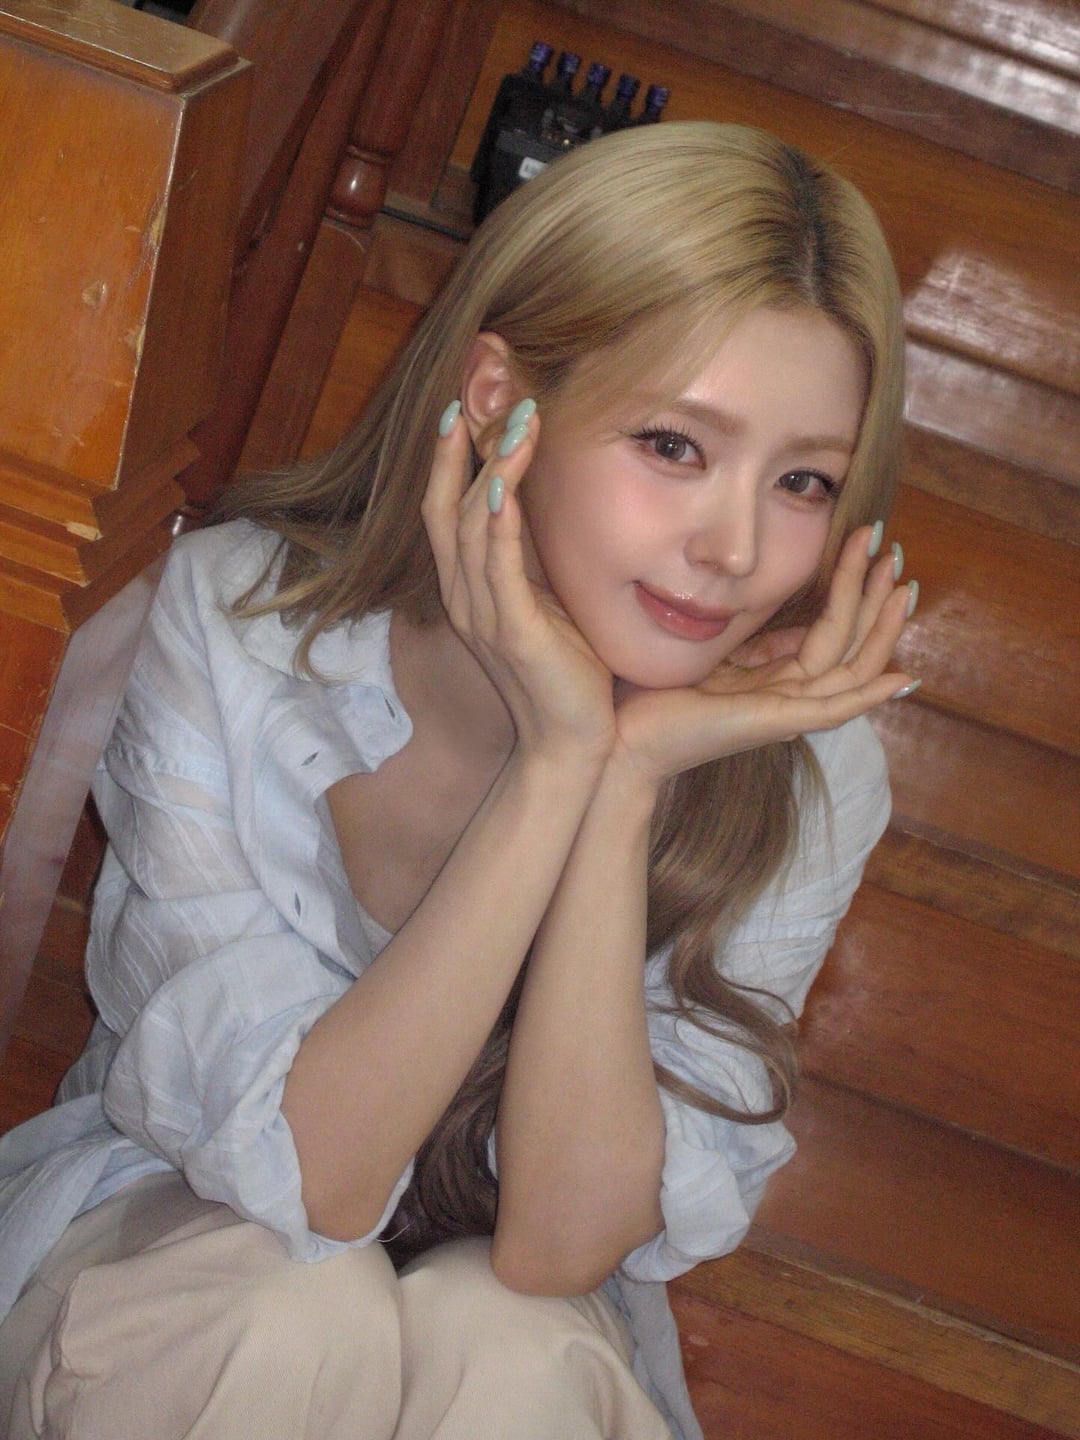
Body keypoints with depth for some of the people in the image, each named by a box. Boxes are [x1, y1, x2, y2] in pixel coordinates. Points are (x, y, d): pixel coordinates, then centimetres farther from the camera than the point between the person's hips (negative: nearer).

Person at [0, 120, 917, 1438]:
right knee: (293, 1314, -32)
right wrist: (553, 764, -36)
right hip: (168, 1229, 1)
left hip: (529, 1329, 0)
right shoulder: (234, 621, -23)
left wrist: (627, 786, -34)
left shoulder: (802, 769, -18)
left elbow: (558, 1244, -23)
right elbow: (295, 1171, -27)